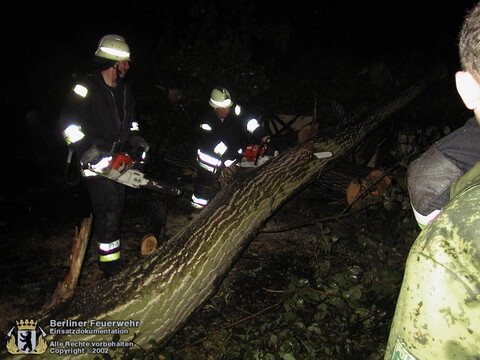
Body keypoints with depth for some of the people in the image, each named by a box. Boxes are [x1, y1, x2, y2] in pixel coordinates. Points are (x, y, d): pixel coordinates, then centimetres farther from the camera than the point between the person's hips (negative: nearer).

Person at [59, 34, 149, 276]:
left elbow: (130, 117, 24)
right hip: (95, 158, -8)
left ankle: (110, 249, 32)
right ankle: (111, 266, -1)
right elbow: (68, 123, -17)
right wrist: (84, 149, -24)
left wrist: (135, 138, 9)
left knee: (118, 207, 14)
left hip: (117, 157, 8)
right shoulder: (86, 88, -14)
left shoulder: (123, 90, 10)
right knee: (108, 210, -11)